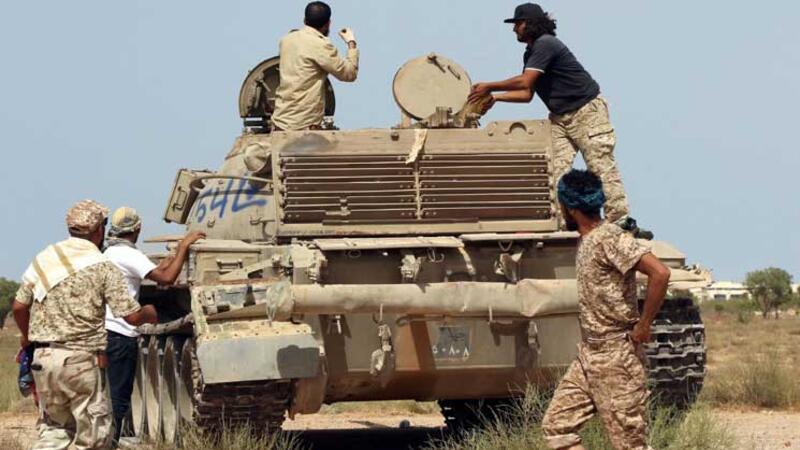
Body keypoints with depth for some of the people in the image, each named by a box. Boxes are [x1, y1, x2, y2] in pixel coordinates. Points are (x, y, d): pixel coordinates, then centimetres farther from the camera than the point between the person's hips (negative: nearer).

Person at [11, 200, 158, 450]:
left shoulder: (43, 259, 8)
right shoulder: (103, 268, -5)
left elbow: (19, 306, 10)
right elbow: (132, 316, -7)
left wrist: (27, 336, 29)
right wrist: (149, 314, 16)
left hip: (43, 357, 5)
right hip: (82, 360, -5)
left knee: (53, 428, 19)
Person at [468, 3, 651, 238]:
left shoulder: (545, 45, -18)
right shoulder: (531, 53, 13)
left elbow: (524, 81, -26)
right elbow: (526, 93, 12)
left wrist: (489, 87, -17)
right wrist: (496, 97, 0)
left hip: (587, 111, -9)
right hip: (560, 117, 9)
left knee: (602, 167, -9)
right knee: (557, 171, -2)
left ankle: (621, 222, -8)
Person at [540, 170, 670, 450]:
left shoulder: (609, 238, -17)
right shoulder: (585, 240, 11)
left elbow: (659, 273, -28)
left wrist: (643, 326, -21)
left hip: (616, 356, -10)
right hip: (588, 355, 10)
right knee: (556, 425, 7)